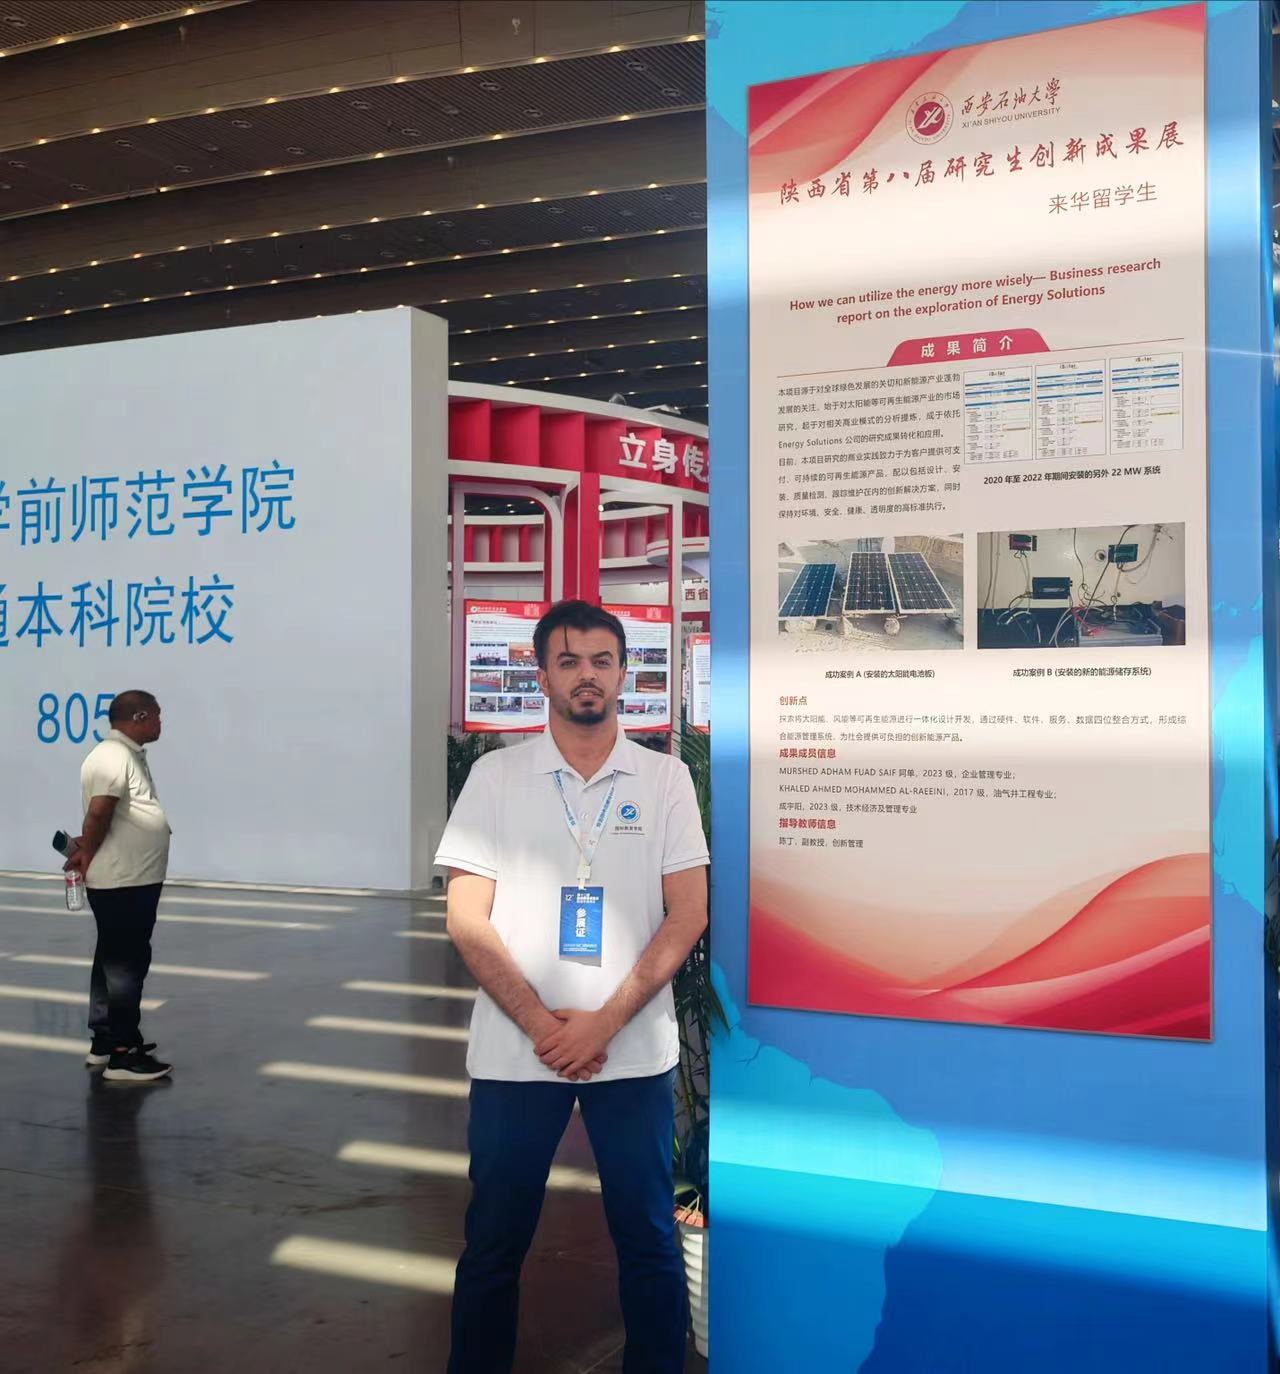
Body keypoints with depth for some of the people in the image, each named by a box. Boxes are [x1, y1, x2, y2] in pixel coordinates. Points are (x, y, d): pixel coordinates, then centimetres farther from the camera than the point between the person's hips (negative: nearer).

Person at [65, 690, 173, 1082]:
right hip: (121, 882, -10)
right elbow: (98, 814, -25)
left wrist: (86, 849, 9)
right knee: (126, 964, -6)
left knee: (114, 961, 16)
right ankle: (123, 1054, -1)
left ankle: (104, 1041, 26)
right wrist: (86, 856, -11)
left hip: (135, 880, 10)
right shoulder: (113, 758, -18)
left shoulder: (132, 755, 16)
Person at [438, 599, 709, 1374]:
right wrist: (542, 1024, -10)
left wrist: (604, 1021, -11)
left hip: (634, 1051, 0)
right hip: (515, 1051, 0)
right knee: (494, 1243, 11)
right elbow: (468, 918, -2)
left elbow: (688, 914, -2)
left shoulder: (665, 778, 2)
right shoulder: (497, 776, 1)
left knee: (649, 1239, 9)